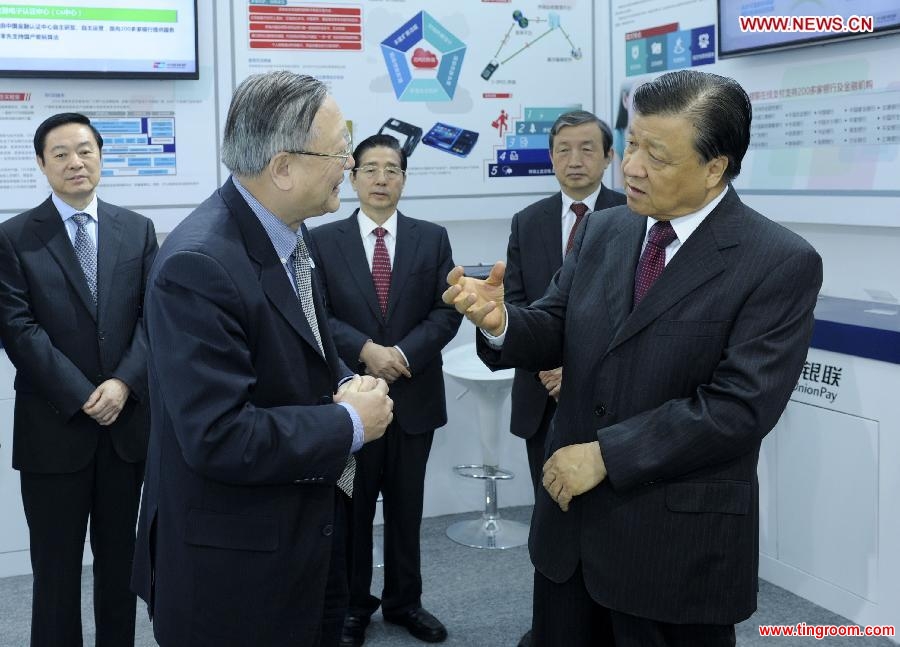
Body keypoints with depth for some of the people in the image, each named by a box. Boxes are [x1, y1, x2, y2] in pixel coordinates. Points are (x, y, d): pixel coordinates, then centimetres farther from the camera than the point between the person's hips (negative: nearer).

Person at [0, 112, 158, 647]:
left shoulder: (138, 231, 6)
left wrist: (124, 383, -14)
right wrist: (81, 396, -15)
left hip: (127, 419, 3)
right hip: (53, 425, -2)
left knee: (121, 558, 14)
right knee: (56, 566, 8)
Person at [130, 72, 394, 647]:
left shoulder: (286, 231, 2)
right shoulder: (199, 265, -26)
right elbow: (218, 437, -29)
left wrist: (349, 386, -6)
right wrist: (350, 423, -19)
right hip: (234, 560, -8)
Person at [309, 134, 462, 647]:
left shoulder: (432, 238, 4)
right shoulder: (324, 241, -1)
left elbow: (448, 310, -2)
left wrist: (403, 353, -15)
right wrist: (366, 350, -19)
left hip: (415, 394, 2)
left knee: (406, 507, 13)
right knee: (351, 508, 9)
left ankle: (404, 601, 28)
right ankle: (354, 605, 24)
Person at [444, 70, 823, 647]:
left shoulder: (782, 264, -14)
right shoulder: (603, 233, 5)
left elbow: (738, 406, -20)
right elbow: (555, 332, 5)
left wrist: (606, 454, -19)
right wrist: (501, 321, -18)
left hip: (678, 542, -5)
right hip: (572, 514, 6)